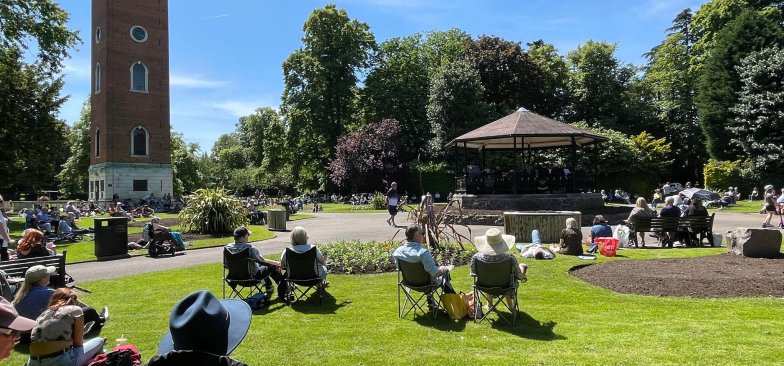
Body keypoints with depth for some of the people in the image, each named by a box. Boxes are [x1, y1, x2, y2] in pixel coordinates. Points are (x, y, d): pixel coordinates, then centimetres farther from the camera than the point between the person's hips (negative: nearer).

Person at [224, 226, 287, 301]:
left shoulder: (228, 247, -11)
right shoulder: (250, 248, -29)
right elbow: (262, 260, -19)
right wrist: (276, 263, -3)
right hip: (252, 276, -7)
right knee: (273, 267, 10)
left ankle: (268, 287, 45)